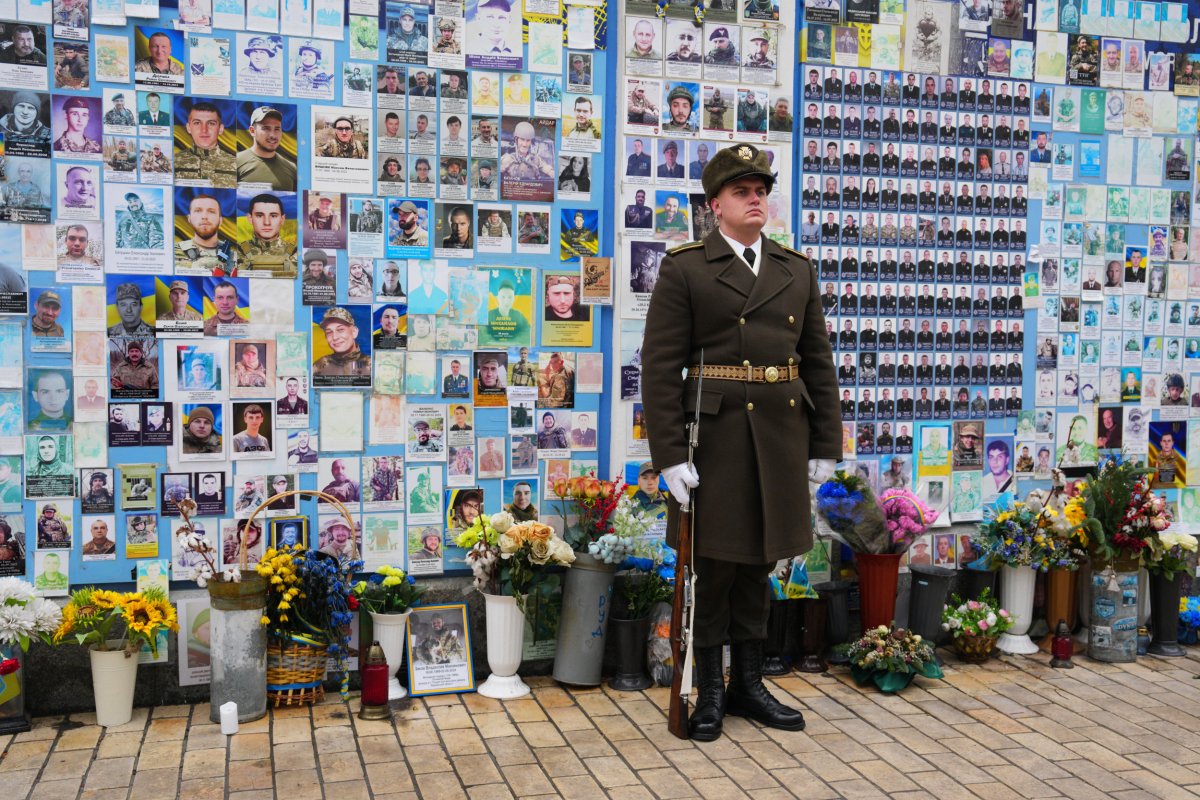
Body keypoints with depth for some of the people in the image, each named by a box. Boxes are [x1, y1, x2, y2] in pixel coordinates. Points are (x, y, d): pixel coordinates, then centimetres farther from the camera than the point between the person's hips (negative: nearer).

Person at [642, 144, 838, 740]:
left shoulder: (798, 270, 12)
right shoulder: (684, 269, -3)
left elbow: (818, 362, 12)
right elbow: (660, 368, -8)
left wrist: (825, 445, 7)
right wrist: (669, 456, -14)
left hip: (783, 436, 4)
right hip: (716, 435, -4)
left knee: (760, 562, 13)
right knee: (716, 566, 3)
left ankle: (748, 685, 26)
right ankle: (709, 692, 19)